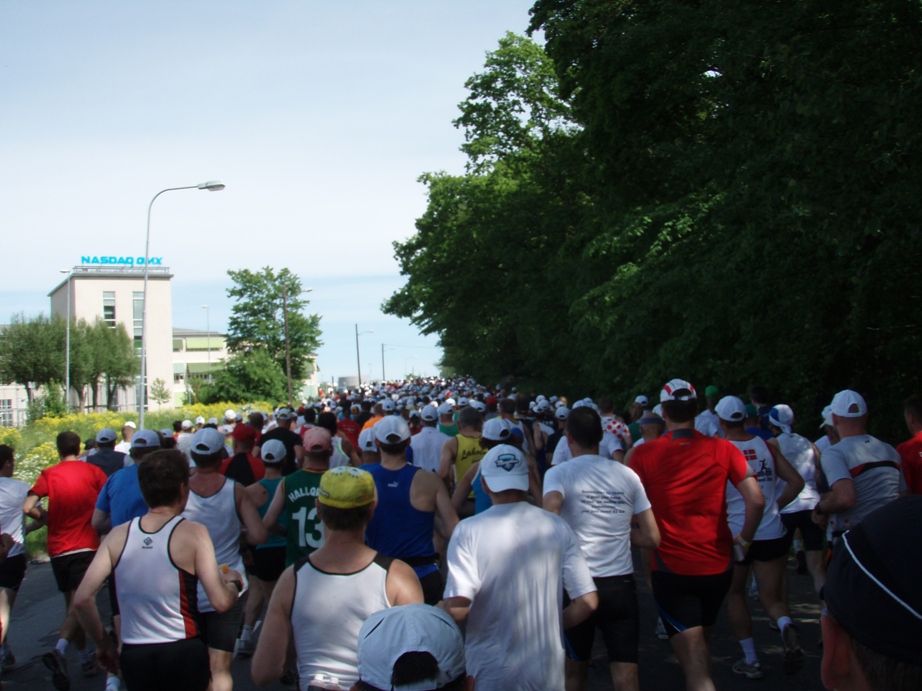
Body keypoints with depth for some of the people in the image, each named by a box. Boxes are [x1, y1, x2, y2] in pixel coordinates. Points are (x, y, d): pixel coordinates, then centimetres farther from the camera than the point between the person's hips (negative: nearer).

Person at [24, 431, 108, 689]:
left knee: (71, 605, 15)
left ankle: (85, 658, 23)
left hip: (58, 549, 3)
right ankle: (60, 649, -32)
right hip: (85, 547, -3)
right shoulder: (92, 471, -1)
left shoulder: (48, 475, 1)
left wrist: (46, 517, 9)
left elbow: (28, 507, -10)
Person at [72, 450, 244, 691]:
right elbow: (220, 602, -16)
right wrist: (234, 581, 6)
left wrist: (103, 643, 11)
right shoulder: (192, 533, -11)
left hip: (134, 656, 4)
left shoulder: (118, 535, -1)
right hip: (183, 653, -3)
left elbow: (82, 599, -4)